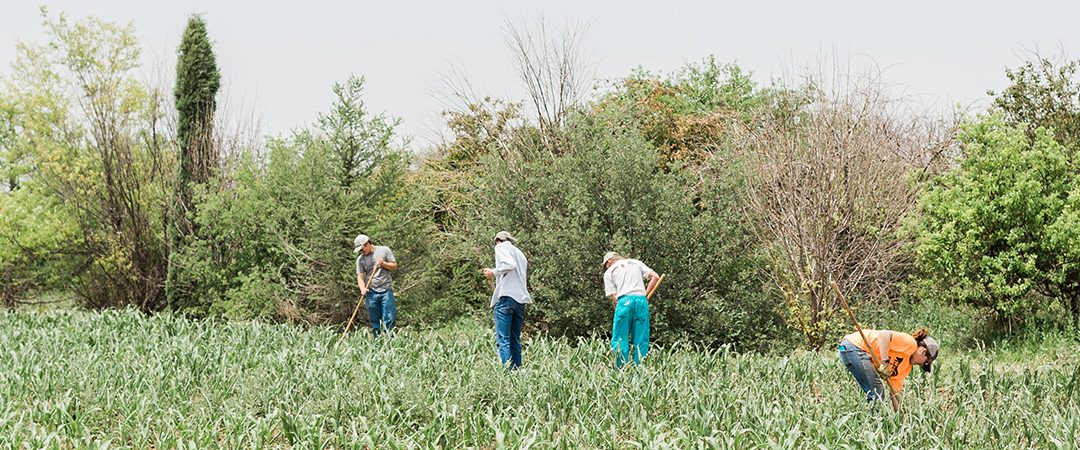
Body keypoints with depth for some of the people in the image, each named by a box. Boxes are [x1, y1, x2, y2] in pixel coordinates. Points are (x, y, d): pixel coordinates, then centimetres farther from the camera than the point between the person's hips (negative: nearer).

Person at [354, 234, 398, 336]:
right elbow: (360, 276, 4)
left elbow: (394, 266, 9)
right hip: (371, 292, 2)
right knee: (374, 321, 2)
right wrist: (362, 288, -15)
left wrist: (383, 263, -9)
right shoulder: (360, 259, 11)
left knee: (389, 318, -8)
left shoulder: (384, 250, 7)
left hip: (386, 290, -2)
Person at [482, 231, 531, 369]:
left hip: (506, 296, -8)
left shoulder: (501, 247, 5)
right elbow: (523, 277, 20)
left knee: (503, 339, -11)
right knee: (515, 340, 9)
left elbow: (510, 264, -14)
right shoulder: (521, 254, 28)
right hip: (521, 299, 8)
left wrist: (494, 272, -3)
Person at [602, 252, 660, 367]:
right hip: (641, 300, 3)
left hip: (624, 301, -3)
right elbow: (655, 277, 10)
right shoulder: (636, 263, 23)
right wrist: (645, 294, 15)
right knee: (641, 340, 5)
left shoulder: (609, 272, 16)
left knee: (620, 339, 1)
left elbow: (613, 297, 7)